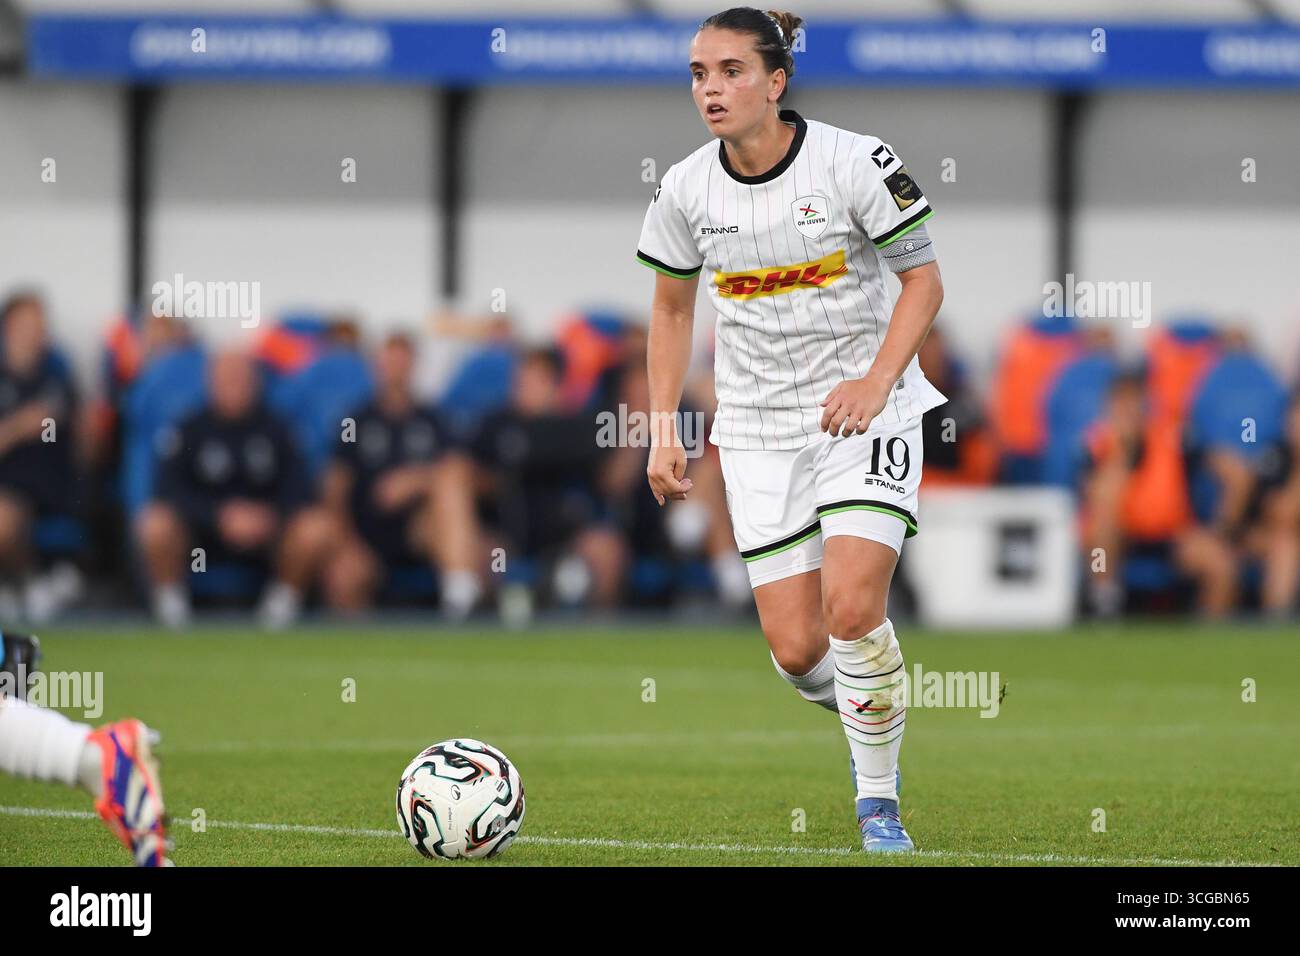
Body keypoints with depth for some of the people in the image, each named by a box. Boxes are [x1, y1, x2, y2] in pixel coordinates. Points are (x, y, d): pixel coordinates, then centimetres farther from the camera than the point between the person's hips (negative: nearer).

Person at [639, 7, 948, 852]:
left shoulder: (854, 163, -13)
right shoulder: (686, 190, -2)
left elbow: (924, 282, -7)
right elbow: (672, 307, 13)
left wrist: (875, 383, -20)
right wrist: (663, 430, 7)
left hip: (865, 412, -3)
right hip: (759, 428, 3)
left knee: (852, 606, -20)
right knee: (795, 648, -3)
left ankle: (879, 804, -2)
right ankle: (865, 715, 32)